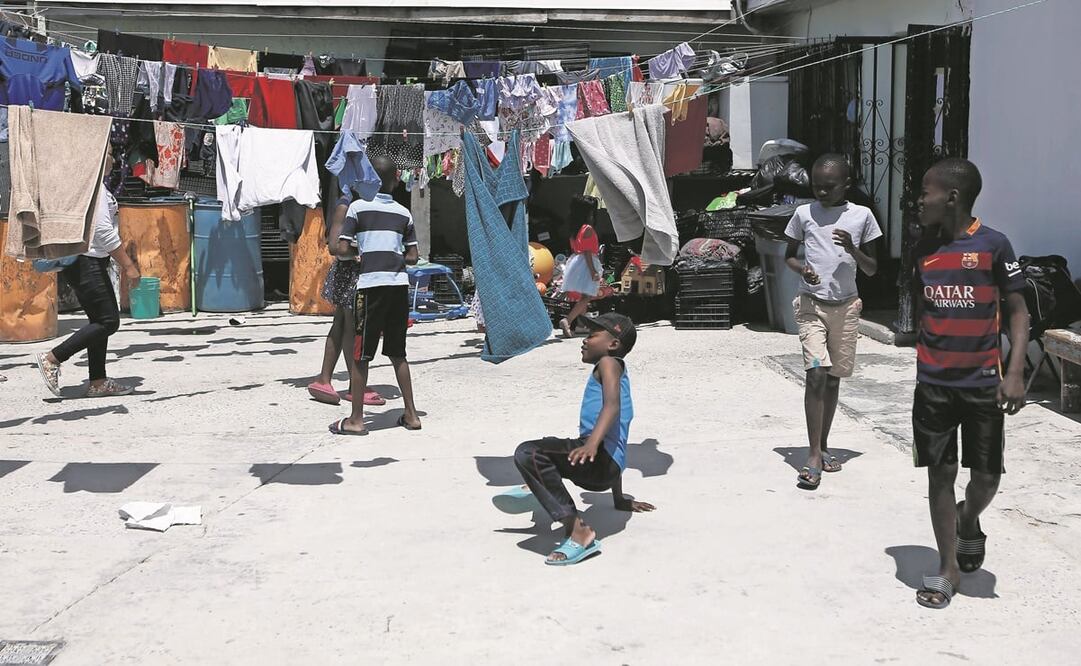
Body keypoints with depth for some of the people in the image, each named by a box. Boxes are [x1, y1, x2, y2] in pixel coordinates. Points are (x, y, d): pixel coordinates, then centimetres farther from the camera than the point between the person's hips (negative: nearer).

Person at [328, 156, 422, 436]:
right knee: (397, 352, 14)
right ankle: (411, 414, 17)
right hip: (399, 284, 4)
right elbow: (412, 257, 8)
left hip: (370, 284, -4)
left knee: (360, 353, 3)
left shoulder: (358, 207, -2)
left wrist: (359, 252, 12)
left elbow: (342, 250, -7)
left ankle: (356, 420, 6)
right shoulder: (403, 213, 10)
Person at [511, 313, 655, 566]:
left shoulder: (609, 362, 3)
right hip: (605, 466, 11)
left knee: (527, 454, -30)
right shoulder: (617, 372, 33)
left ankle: (579, 532, -29)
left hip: (601, 456, -11)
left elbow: (612, 406, -19)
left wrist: (592, 443, -37)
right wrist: (619, 499, 40)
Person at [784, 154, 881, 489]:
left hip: (846, 306, 2)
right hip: (812, 304, -2)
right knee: (816, 374, -15)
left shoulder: (862, 216, 1)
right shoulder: (804, 214, 1)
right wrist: (802, 269, -10)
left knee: (833, 378, 10)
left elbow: (872, 269, 5)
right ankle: (813, 456, -13)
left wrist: (853, 250, -15)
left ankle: (823, 446, 25)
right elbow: (788, 256, 12)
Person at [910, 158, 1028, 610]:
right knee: (940, 475, 4)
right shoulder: (924, 250, 5)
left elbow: (1018, 310, -5)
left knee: (986, 476, 3)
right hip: (933, 384, 3)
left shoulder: (993, 245, -7)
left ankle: (968, 522, 37)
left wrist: (1015, 372, -15)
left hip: (983, 383, -3)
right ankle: (948, 568, 15)